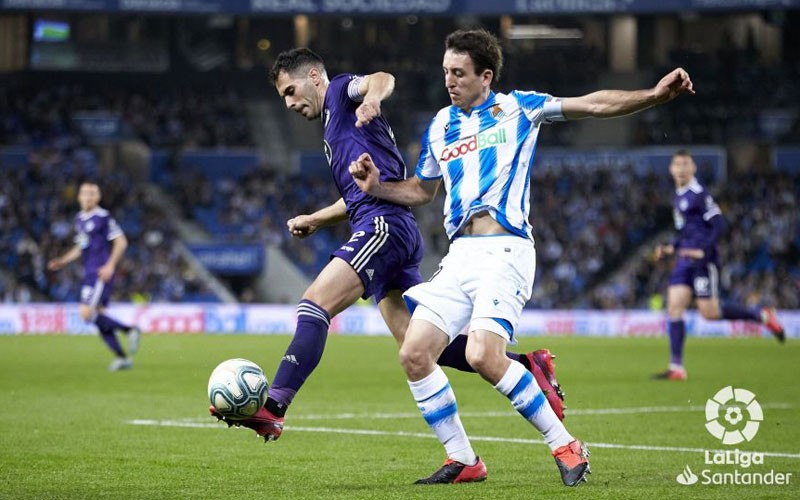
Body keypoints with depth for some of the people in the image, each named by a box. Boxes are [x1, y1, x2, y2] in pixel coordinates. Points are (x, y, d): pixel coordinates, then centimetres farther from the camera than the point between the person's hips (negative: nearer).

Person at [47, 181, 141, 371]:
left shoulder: (103, 217, -9)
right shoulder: (79, 219, 16)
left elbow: (121, 242, -11)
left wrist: (110, 266, -19)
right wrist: (62, 262, 15)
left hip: (101, 273, -9)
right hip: (89, 273, 9)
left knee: (87, 313, -17)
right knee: (98, 317, 6)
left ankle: (130, 330, -6)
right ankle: (122, 358, 11)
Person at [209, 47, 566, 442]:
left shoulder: (341, 91, 6)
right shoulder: (334, 127, 33)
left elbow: (383, 79, -18)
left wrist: (372, 97, -41)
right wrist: (314, 220, 36)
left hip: (384, 224, -10)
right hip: (393, 231, 10)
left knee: (313, 304, -20)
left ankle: (272, 407, -33)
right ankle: (526, 366, 2)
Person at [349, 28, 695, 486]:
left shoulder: (517, 108, 3)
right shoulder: (440, 127, 18)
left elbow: (593, 105, -3)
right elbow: (422, 190, 32)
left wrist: (654, 95, -16)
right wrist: (377, 186, 14)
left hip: (505, 251, -6)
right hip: (460, 255, 6)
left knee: (484, 356, -24)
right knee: (414, 354, -6)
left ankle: (566, 447, -10)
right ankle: (463, 461, 7)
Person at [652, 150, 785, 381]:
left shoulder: (699, 195, -11)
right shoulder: (679, 196, 17)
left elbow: (718, 225, -15)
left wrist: (703, 251, -23)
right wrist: (672, 248, 18)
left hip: (703, 261, -8)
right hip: (685, 261, 8)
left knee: (710, 312, -7)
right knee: (674, 307, -2)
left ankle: (762, 316, 12)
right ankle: (676, 368, -2)